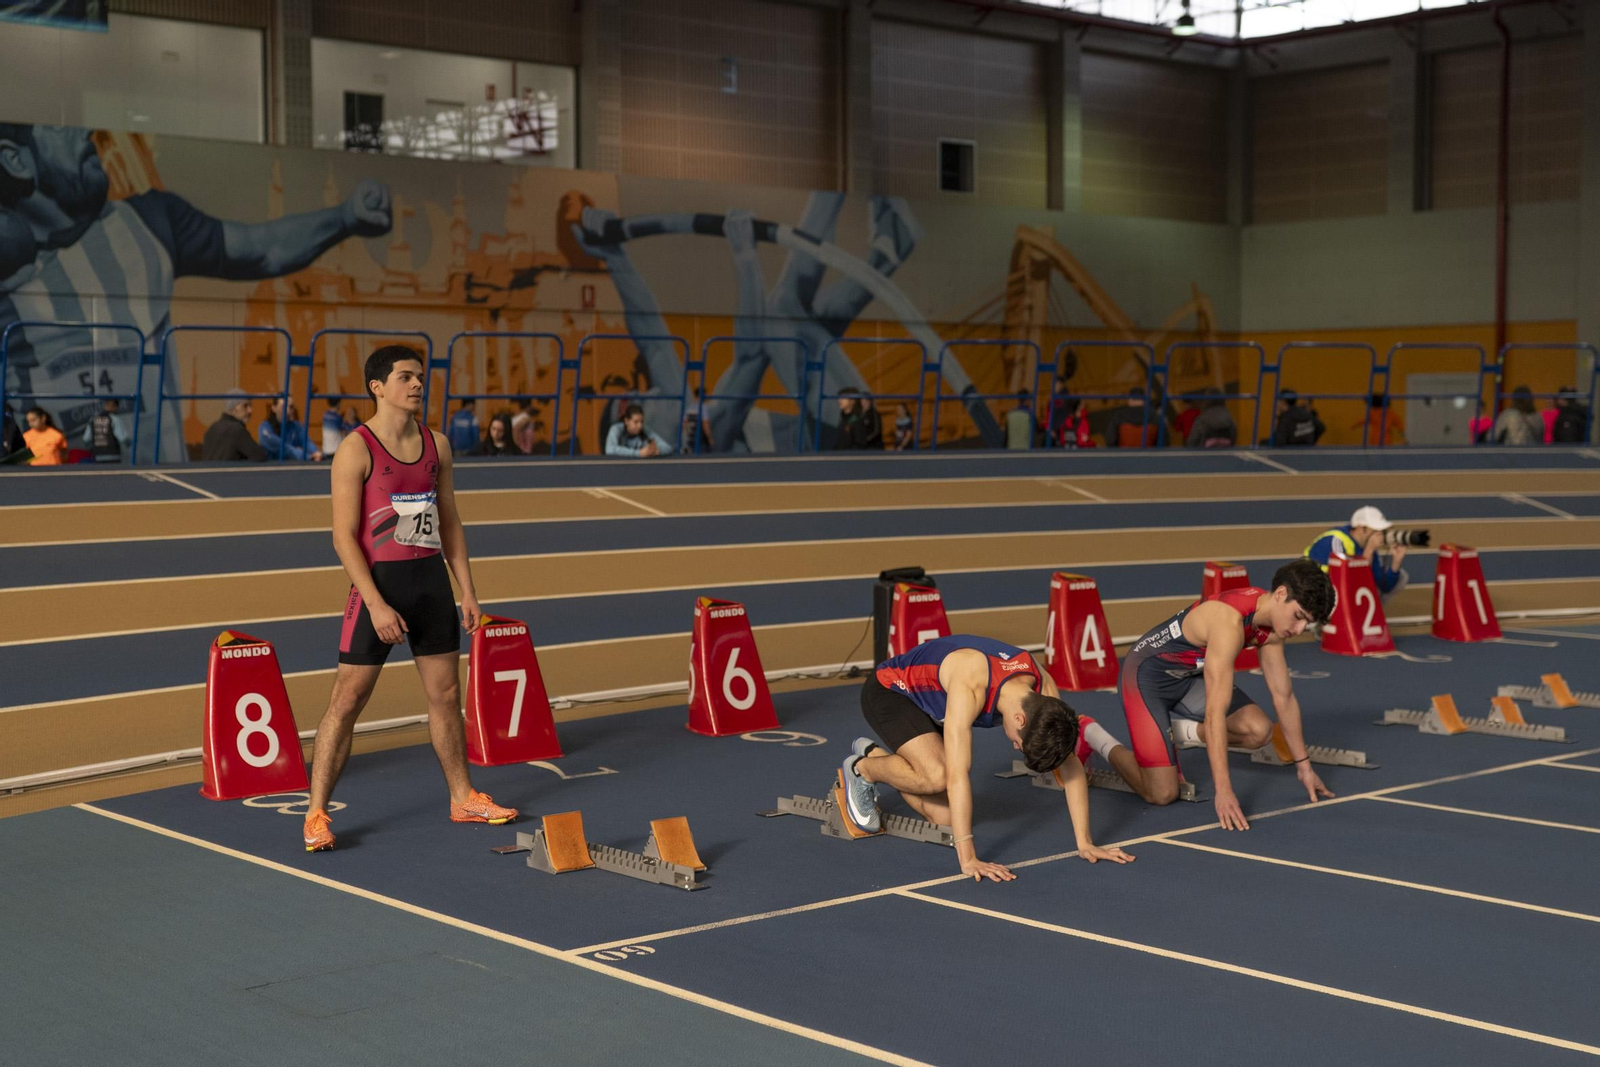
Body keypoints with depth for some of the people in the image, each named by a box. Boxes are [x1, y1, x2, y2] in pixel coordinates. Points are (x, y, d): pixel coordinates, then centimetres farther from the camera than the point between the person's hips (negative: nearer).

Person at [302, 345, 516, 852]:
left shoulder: (436, 444, 8)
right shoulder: (356, 449, -10)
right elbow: (344, 535, -13)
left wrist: (467, 591, 9)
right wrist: (375, 604, -20)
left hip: (431, 579, 6)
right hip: (379, 581, -6)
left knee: (446, 694, 13)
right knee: (346, 700, -3)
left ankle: (463, 799, 26)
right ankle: (316, 814, 5)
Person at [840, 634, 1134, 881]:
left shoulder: (1044, 690, -23)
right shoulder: (970, 688, -43)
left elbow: (1070, 766, -16)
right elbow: (957, 777, -45)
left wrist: (1085, 844, -18)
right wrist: (968, 859, -46)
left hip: (930, 703, 7)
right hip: (888, 691, -7)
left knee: (945, 817, -4)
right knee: (937, 775, -32)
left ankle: (877, 755, 20)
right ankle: (862, 768, -2)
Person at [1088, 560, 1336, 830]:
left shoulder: (1271, 624, -7)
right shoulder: (1231, 622, -35)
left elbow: (1283, 696, 4)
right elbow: (1215, 712, -38)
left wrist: (1303, 766, 7)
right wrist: (1223, 791, -40)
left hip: (1189, 676, 8)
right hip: (1146, 676, -8)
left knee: (1259, 731, -11)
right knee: (1162, 793, -15)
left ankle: (1175, 729, 12)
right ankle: (1091, 734, 7)